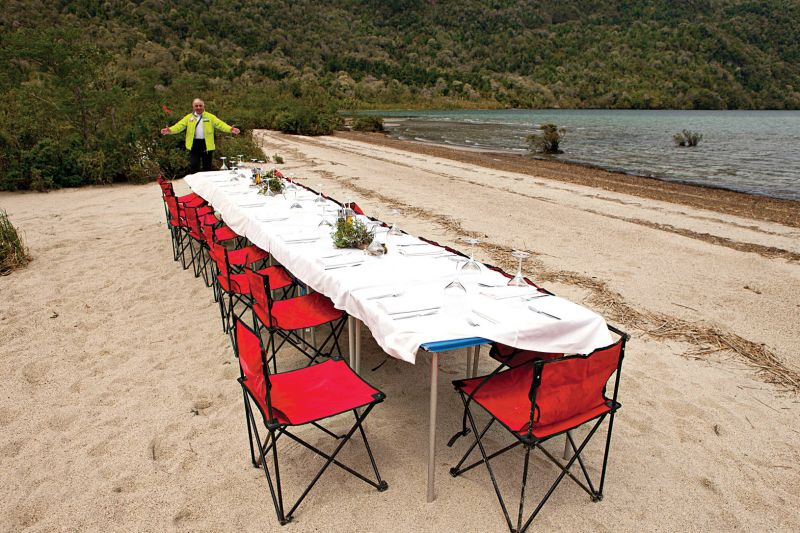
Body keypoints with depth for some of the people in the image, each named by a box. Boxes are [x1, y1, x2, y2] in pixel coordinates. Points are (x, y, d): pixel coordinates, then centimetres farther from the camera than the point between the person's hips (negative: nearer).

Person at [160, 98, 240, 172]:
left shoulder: (210, 117, 3)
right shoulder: (189, 117, 7)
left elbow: (220, 124, -10)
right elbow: (179, 126, -2)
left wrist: (230, 129, -29)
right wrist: (170, 130, -21)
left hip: (207, 144, -1)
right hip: (194, 144, 1)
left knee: (207, 166, 7)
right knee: (194, 166, 0)